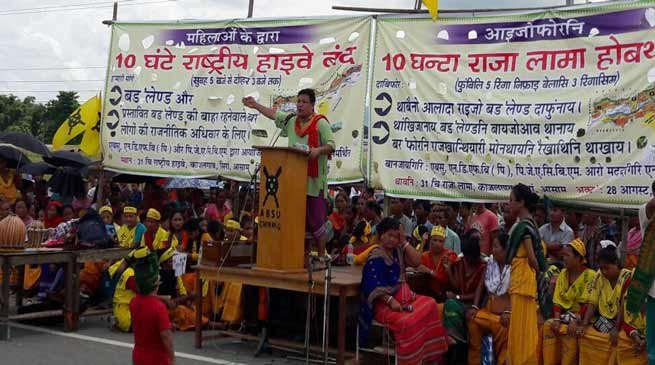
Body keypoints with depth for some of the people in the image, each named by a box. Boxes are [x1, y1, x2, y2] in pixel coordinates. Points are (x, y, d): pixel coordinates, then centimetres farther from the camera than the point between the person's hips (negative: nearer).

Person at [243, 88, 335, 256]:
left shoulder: (320, 123, -4)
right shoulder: (291, 120, 13)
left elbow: (331, 145, -10)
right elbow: (273, 114, 27)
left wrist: (318, 150, -28)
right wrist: (256, 105, 27)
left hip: (314, 180, -6)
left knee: (317, 220, -3)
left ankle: (321, 257, 8)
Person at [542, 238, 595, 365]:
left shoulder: (590, 275, -10)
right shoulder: (563, 274, 8)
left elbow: (587, 303, -16)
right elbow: (557, 300, 3)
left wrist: (575, 320, -27)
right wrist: (557, 319, -13)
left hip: (582, 317, -5)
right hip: (564, 315, 5)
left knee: (568, 331, -32)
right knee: (548, 325, -21)